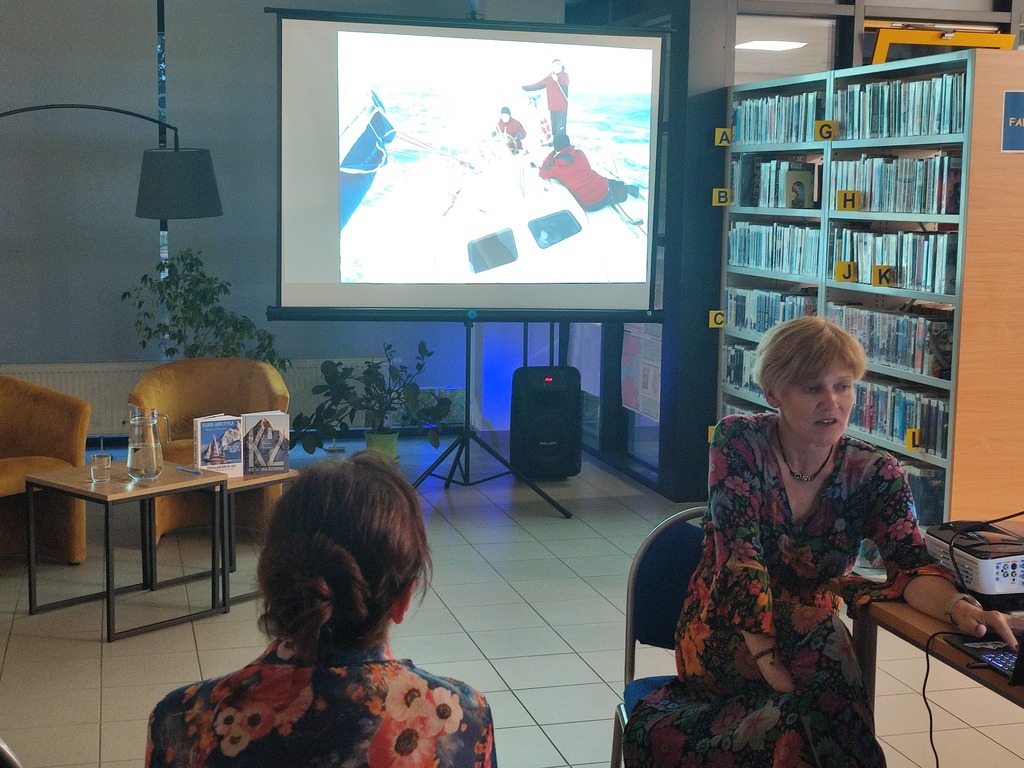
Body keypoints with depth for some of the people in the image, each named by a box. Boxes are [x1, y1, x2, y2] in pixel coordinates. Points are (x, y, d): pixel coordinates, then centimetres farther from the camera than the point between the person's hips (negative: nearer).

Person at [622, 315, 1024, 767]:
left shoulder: (875, 472, -4)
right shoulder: (739, 442, -11)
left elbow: (911, 565, -14)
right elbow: (740, 557, -19)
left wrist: (959, 607, -36)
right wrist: (767, 656, -27)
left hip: (809, 635, 2)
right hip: (727, 632, -2)